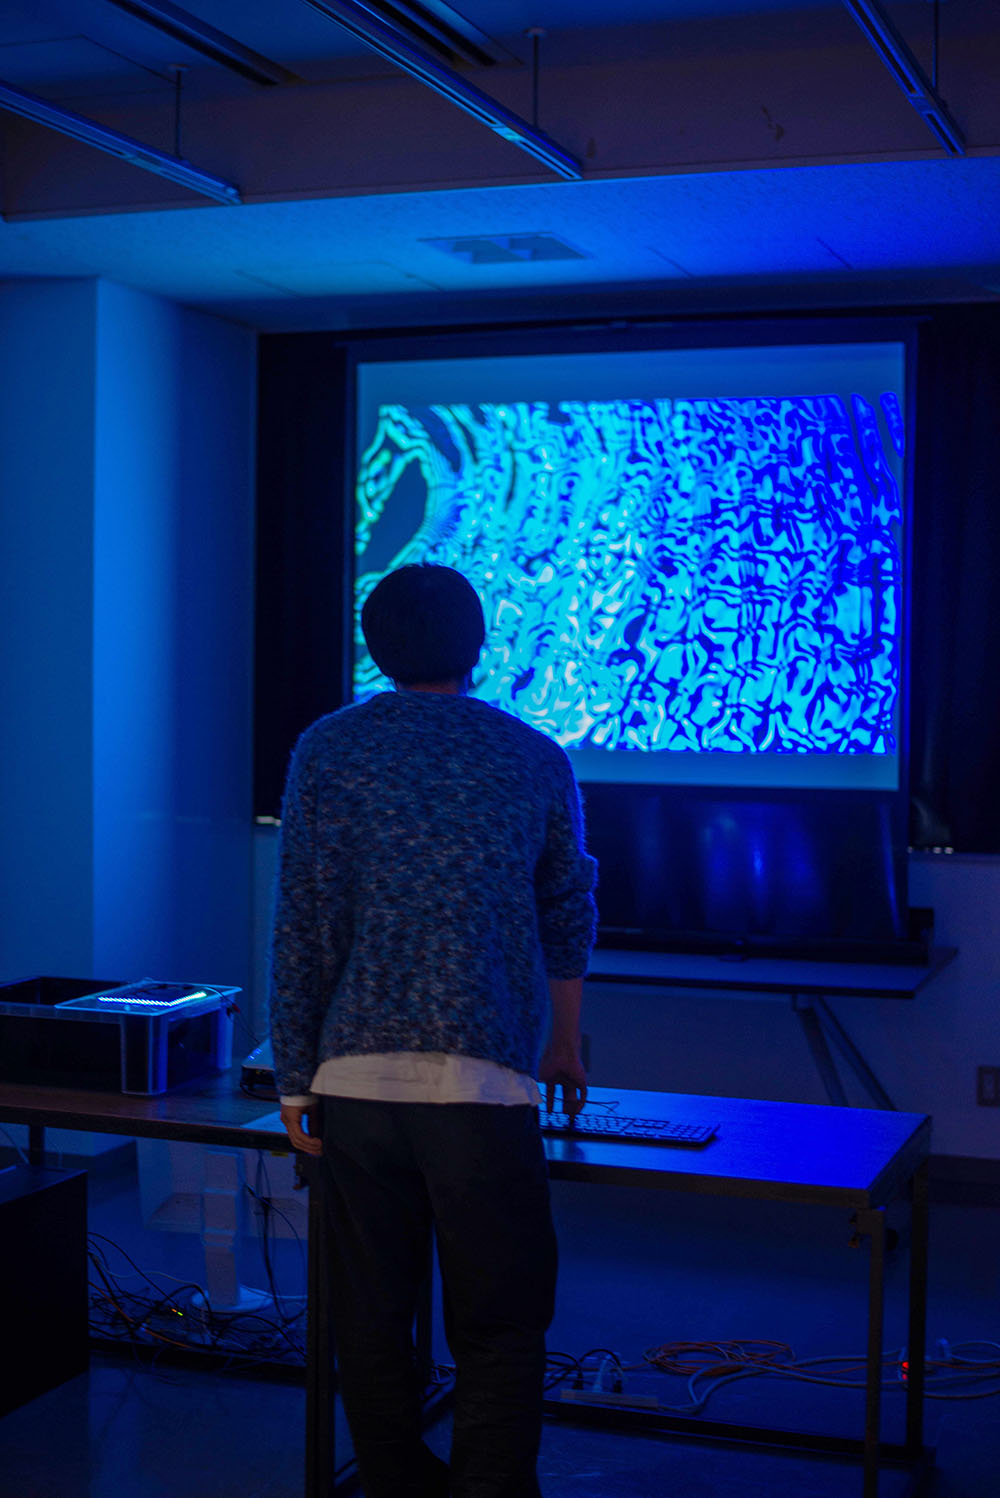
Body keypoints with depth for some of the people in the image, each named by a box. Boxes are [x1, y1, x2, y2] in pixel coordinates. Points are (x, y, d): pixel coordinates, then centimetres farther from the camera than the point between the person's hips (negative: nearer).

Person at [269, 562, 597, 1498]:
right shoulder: (534, 758, 8)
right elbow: (568, 913, 19)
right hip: (483, 1079, -1)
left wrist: (295, 1078, 7)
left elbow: (302, 927, 0)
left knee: (371, 1321, 11)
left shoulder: (327, 751, 3)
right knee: (498, 1326, 5)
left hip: (356, 1077, 1)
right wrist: (565, 1044, 33)